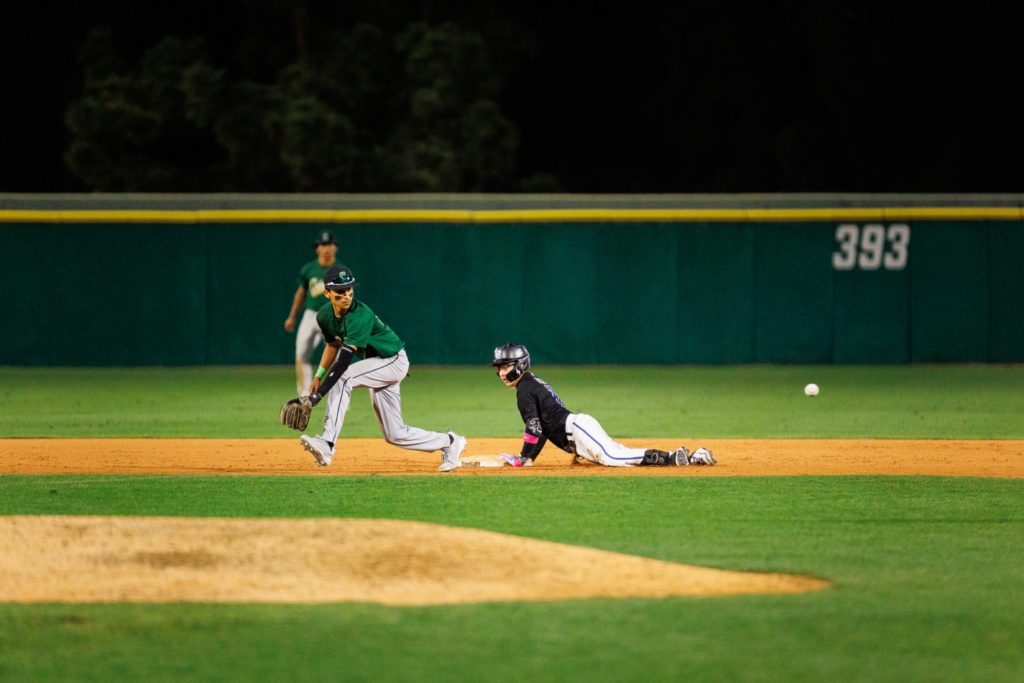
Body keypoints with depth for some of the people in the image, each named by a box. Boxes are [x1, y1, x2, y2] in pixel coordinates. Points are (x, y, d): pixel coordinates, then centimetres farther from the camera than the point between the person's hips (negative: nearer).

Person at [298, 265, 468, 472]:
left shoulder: (361, 315, -31)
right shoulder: (325, 315, -6)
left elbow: (345, 359, -39)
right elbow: (333, 345, 16)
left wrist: (318, 395, -44)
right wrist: (318, 376, 7)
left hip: (395, 361, -8)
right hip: (375, 364, 8)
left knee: (343, 377, -32)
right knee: (394, 434, 7)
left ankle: (327, 443, -36)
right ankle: (449, 443, 27)